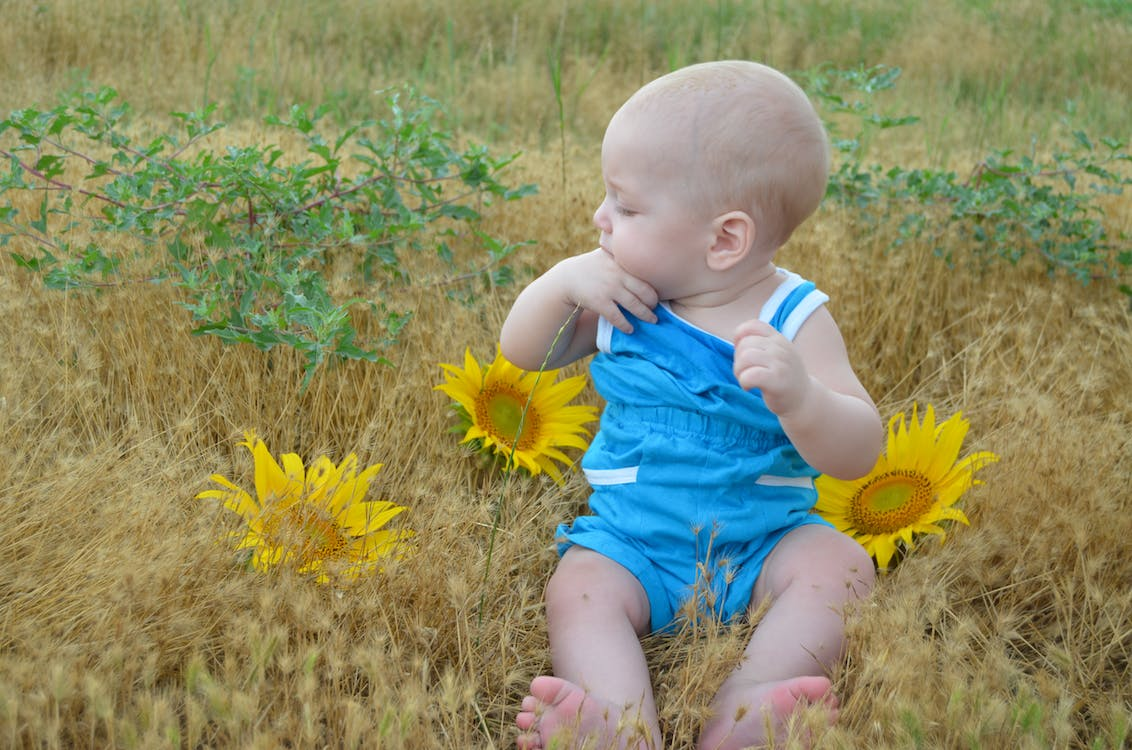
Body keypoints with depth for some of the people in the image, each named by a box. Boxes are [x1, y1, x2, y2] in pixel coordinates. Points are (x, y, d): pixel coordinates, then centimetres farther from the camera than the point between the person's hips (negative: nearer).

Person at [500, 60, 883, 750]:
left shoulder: (794, 319, -9)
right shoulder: (623, 298, 2)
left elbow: (858, 453, -16)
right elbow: (523, 353, 11)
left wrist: (800, 397, -39)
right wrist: (562, 282, -9)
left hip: (764, 539, -2)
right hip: (633, 541, 2)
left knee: (840, 563, -26)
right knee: (578, 585, -24)